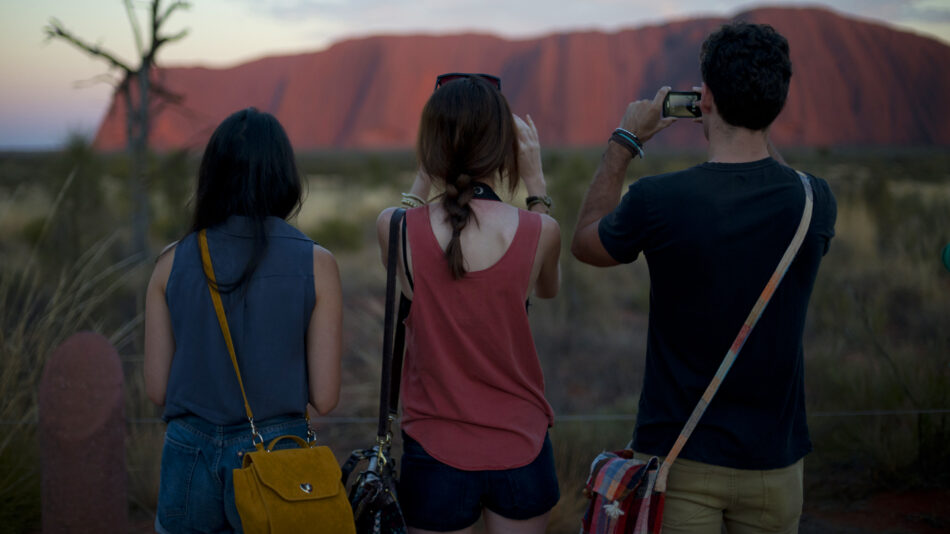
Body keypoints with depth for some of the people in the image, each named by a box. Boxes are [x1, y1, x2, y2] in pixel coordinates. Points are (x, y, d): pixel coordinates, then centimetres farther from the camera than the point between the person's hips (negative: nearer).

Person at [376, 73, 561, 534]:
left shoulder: (396, 228, -12)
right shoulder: (539, 232, -11)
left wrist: (425, 174, 12)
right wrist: (535, 182, 11)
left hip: (436, 454, 0)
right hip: (520, 450, 1)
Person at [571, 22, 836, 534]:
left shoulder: (658, 199, -18)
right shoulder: (813, 201, -8)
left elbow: (585, 242, 6)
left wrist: (625, 140, 12)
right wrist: (756, 128, 21)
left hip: (679, 458, -2)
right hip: (773, 461, 3)